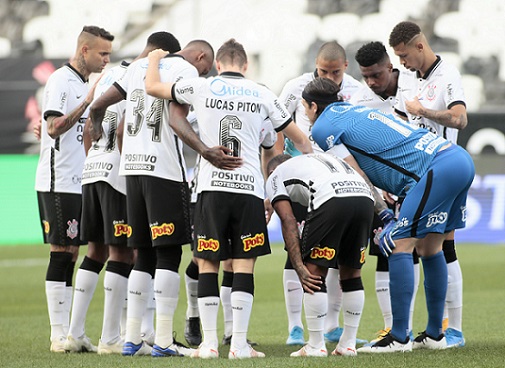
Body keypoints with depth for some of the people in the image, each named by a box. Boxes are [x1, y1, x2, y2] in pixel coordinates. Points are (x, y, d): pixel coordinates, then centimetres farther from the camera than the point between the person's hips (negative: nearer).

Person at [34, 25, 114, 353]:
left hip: (79, 184, 9)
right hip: (58, 183, -9)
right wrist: (88, 102, -22)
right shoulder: (61, 81, -10)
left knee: (70, 255, 7)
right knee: (61, 253, -8)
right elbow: (54, 127, -20)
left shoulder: (85, 84, 18)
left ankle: (67, 332, 8)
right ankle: (59, 335, -6)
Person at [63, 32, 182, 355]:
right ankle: (110, 339, -2)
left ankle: (75, 333, 10)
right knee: (122, 252, -3)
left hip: (92, 168, 9)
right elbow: (124, 131, -19)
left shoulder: (110, 75, 16)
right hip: (119, 171, -9)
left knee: (96, 250, 13)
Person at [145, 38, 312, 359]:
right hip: (249, 188, 1)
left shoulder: (201, 88, 3)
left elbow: (152, 87, 16)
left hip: (212, 188, -1)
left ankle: (209, 343, 3)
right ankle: (239, 344, -2)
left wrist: (155, 60, 35)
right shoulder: (262, 94, 8)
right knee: (244, 266, 2)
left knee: (208, 264, 6)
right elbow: (300, 140, 17)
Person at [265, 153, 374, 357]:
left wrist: (299, 267, 4)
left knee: (313, 271, 8)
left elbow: (288, 222, 10)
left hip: (331, 199, -6)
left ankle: (316, 346, 10)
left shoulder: (275, 177, 23)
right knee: (351, 271, 21)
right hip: (365, 196, 6)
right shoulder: (318, 159, 43)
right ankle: (348, 344, 24)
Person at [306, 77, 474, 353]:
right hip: (459, 157, 9)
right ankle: (434, 335, 23)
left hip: (439, 168, -9)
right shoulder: (355, 111, 26)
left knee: (399, 244, -6)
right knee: (428, 247, 17)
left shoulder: (324, 126, 1)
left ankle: (399, 337, -6)